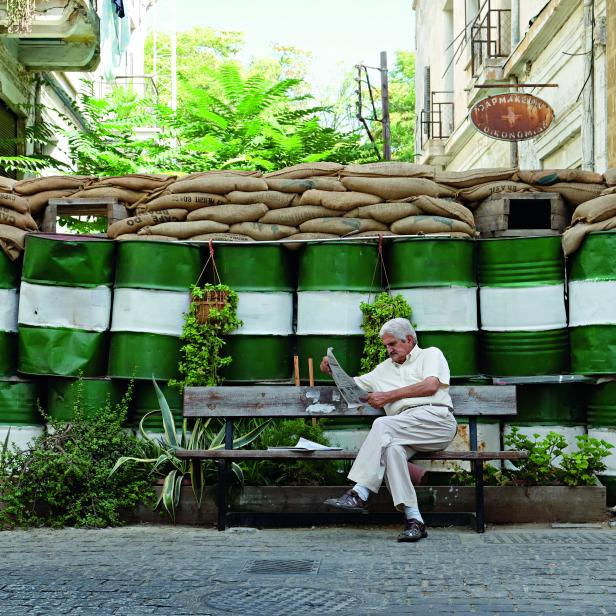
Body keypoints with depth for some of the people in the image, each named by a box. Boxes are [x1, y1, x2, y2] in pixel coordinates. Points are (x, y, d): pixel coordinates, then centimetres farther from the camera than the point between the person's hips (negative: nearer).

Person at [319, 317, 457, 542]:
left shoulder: (431, 354, 17)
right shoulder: (385, 368, 34)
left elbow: (431, 386, -2)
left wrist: (388, 396, -4)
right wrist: (333, 370, 16)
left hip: (436, 417, -4)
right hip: (406, 429, 4)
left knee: (383, 424, -29)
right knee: (392, 448, -32)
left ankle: (360, 495, -30)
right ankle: (414, 520, -36)